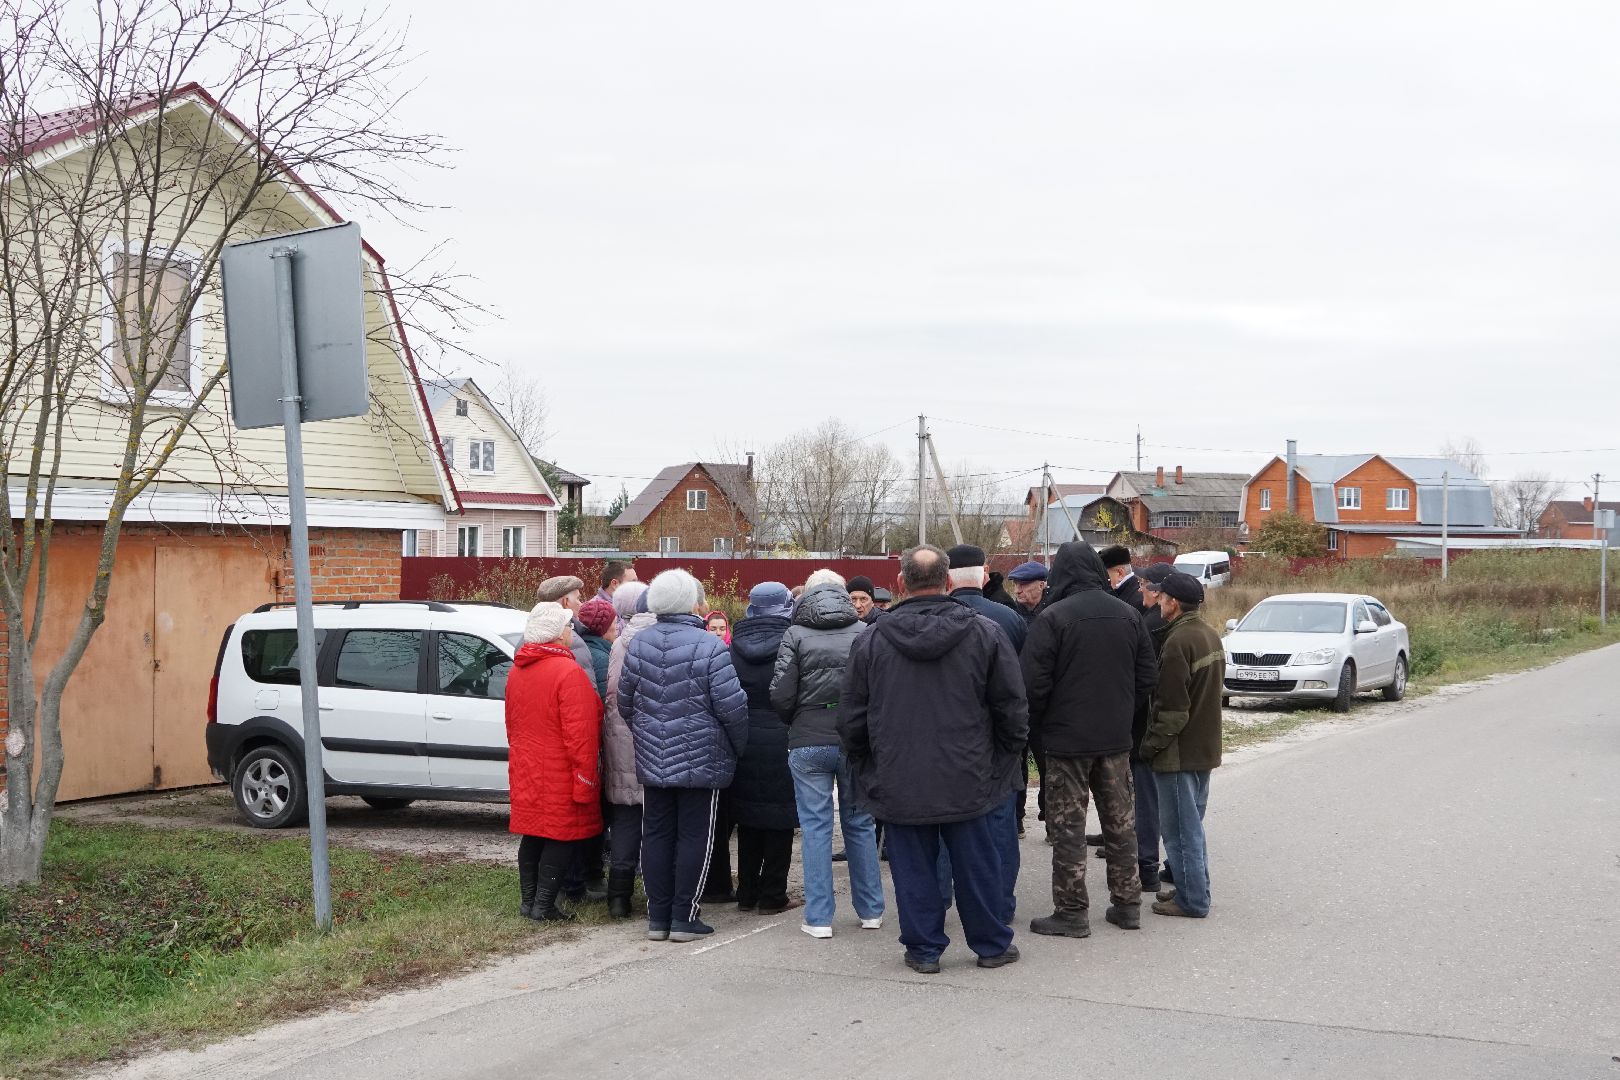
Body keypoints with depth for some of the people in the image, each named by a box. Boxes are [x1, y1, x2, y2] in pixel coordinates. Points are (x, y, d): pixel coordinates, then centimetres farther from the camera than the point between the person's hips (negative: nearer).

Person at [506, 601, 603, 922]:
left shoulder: (516, 671, 9)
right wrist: (586, 778, -16)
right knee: (560, 836, 1)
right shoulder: (568, 672, -18)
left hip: (526, 772, 8)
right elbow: (580, 733, -20)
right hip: (560, 774, -8)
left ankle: (529, 901, 20)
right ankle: (544, 906, 1)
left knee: (532, 835, 14)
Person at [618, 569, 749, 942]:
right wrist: (738, 745, 1)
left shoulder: (638, 644, 3)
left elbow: (625, 701, 9)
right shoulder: (709, 647, -14)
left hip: (651, 761, 5)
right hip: (702, 759, -5)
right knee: (694, 837, 3)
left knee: (655, 835, 10)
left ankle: (657, 917, 14)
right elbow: (731, 705, -16)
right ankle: (684, 918, 6)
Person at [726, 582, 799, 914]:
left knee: (748, 822, 14)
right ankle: (772, 896, 7)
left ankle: (747, 893, 18)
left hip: (744, 745, 4)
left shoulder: (734, 647, 0)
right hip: (781, 744, -4)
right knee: (779, 820, 5)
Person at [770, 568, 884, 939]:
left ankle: (819, 917, 4)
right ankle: (870, 911, 20)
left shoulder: (795, 635, -3)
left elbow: (781, 694, -7)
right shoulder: (864, 633, 0)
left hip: (808, 744, -1)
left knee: (816, 828, 4)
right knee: (860, 825, 13)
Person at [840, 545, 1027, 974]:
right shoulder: (984, 633, -5)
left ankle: (923, 949, 15)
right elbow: (1012, 708, 0)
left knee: (913, 866, 9)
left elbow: (851, 718, 3)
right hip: (967, 779, 0)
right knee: (976, 861, 11)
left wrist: (863, 767, 17)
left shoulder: (871, 640, -3)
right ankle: (992, 944, 22)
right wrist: (1006, 758, 14)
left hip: (898, 782, 0)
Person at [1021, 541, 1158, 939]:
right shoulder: (1128, 614, 4)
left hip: (1067, 739, -5)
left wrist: (1035, 727, 2)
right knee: (1120, 821, 14)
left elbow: (1034, 684, -15)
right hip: (1116, 738, 5)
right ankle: (1127, 904, 21)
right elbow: (1147, 678, 9)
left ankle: (1072, 911, 4)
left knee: (1068, 826, 2)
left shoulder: (1053, 618, -15)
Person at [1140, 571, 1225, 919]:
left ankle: (1192, 899, 4)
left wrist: (1151, 744, -12)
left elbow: (1172, 706, -22)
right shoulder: (1210, 634, 9)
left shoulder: (1179, 641, -21)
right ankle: (1194, 887, 28)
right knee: (1192, 822, 19)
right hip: (1205, 746, 9)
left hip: (1179, 750, -9)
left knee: (1181, 827, -1)